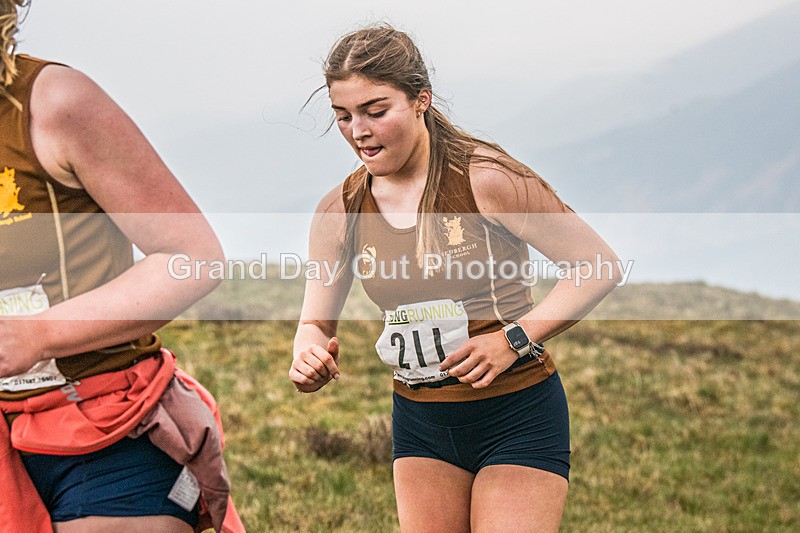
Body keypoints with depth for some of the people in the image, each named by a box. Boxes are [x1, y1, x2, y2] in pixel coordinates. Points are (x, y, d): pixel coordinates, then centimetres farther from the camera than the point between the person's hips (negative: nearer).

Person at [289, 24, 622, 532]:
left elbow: (600, 266, -12)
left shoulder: (485, 177, -16)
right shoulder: (340, 211, 0)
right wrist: (309, 358, -16)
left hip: (517, 417, -5)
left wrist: (514, 340, -20)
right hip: (419, 423, 5)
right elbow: (316, 322, 7)